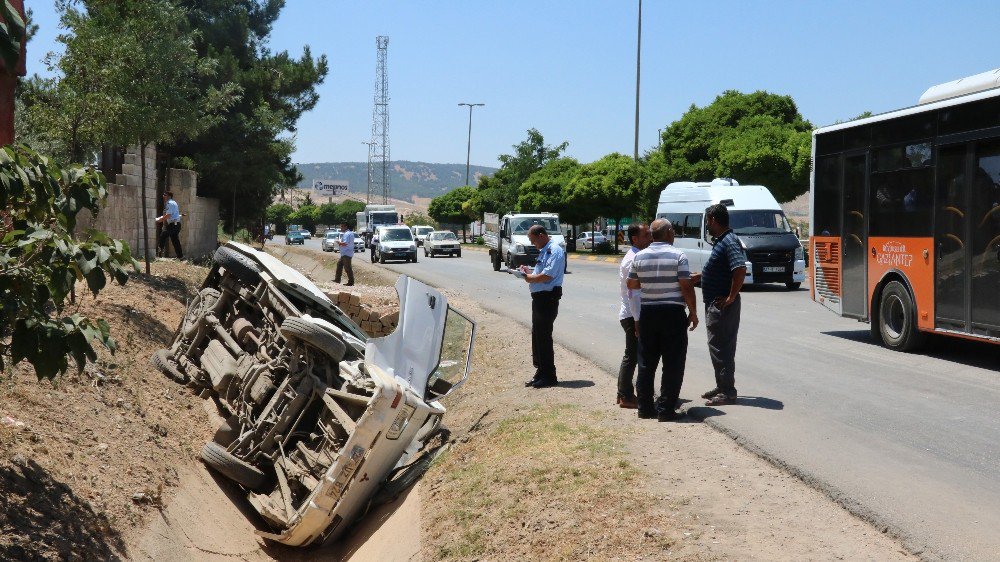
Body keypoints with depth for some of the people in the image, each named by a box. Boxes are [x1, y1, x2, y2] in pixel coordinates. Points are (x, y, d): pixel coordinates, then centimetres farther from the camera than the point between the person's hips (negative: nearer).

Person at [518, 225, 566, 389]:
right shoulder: (544, 251, 18)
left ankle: (549, 376, 2)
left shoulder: (555, 251, -13)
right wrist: (530, 271, 8)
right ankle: (540, 372, 23)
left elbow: (547, 275, -22)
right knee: (537, 336, 14)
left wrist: (530, 278, -9)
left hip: (548, 298, -10)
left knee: (544, 337, -5)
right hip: (539, 298, 10)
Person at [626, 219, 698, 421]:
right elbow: (686, 287, -11)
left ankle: (645, 407, 15)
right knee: (673, 364, 1)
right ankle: (666, 409, 0)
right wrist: (693, 313, -1)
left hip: (647, 313, 4)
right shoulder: (678, 256, -8)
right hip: (673, 313, -4)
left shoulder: (639, 256, 4)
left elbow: (631, 284, 14)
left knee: (646, 362, 12)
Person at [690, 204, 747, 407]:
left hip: (723, 305, -10)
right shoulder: (721, 241, 14)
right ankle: (722, 387, 26)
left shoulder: (729, 242, -18)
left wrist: (730, 298, -25)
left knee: (721, 348, -5)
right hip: (715, 304, 10)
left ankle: (727, 392, 1)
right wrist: (692, 277, 25)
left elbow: (740, 270, -30)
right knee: (718, 346, 16)